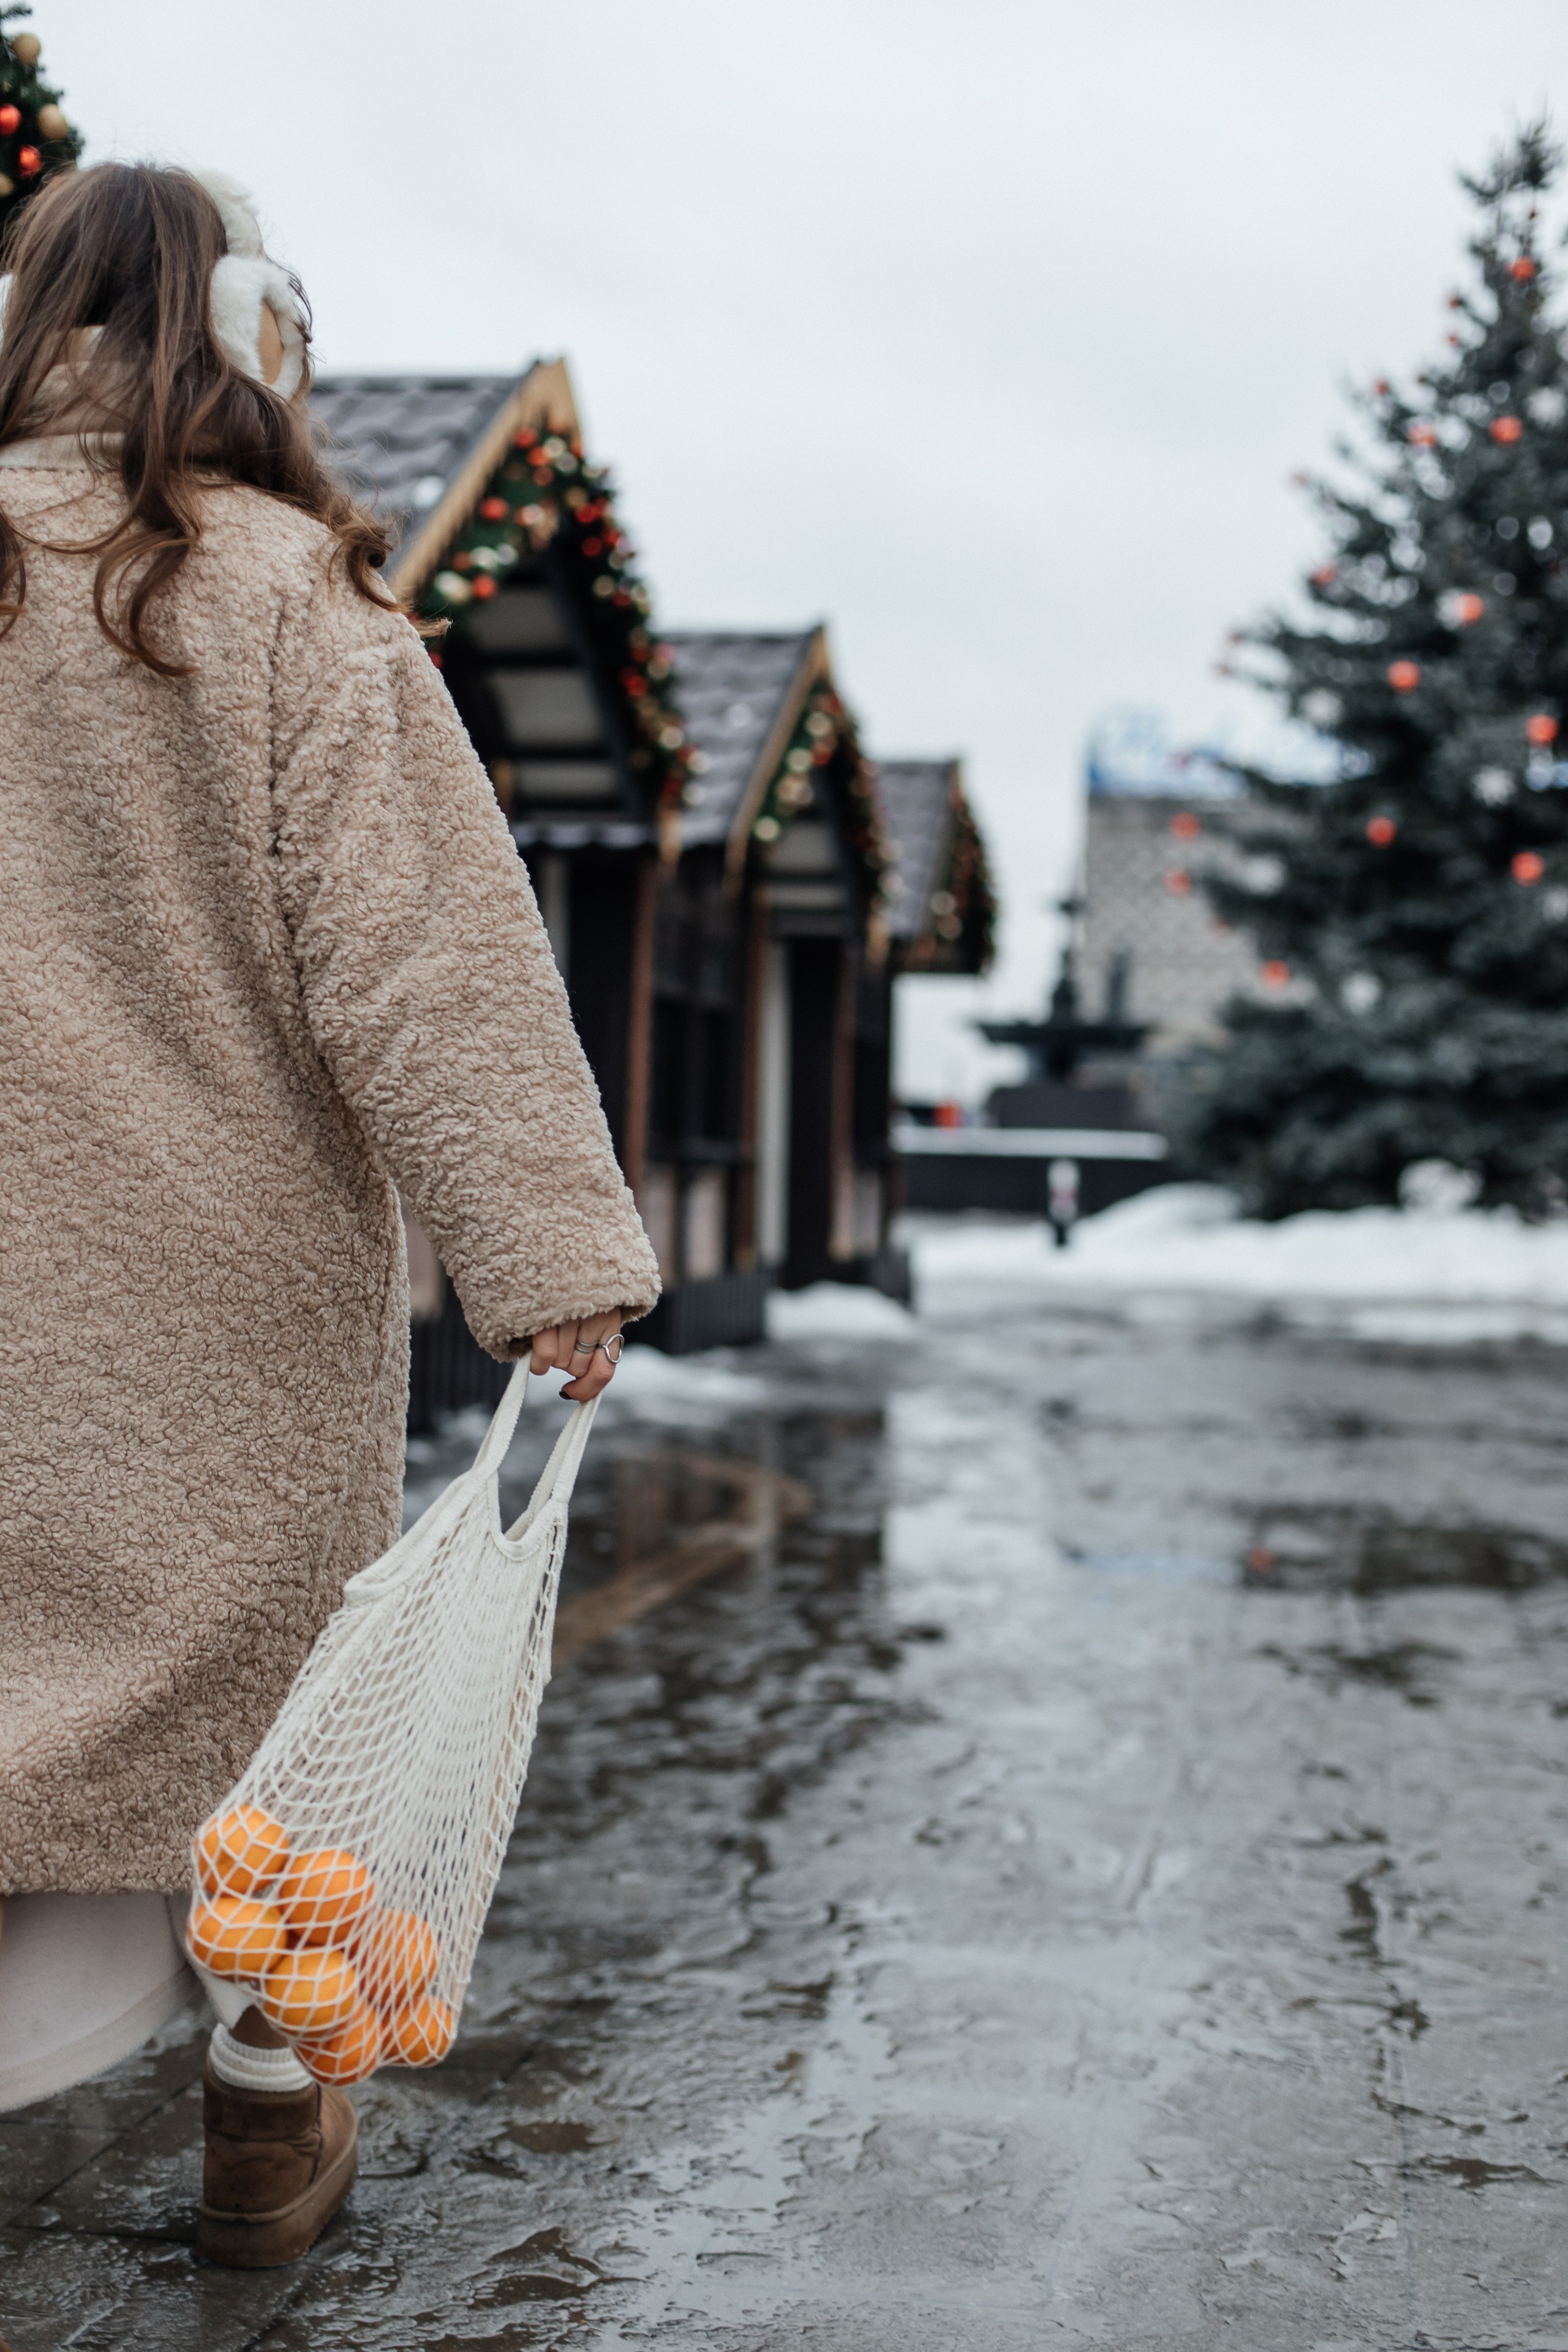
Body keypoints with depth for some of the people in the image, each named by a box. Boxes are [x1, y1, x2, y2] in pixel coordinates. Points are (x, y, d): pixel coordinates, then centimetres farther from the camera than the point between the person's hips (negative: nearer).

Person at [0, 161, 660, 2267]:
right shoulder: (285, 589, -11)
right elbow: (420, 945, -15)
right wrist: (551, 1248, -15)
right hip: (239, 1252, -2)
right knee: (259, 1647, 12)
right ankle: (272, 2110, 26)